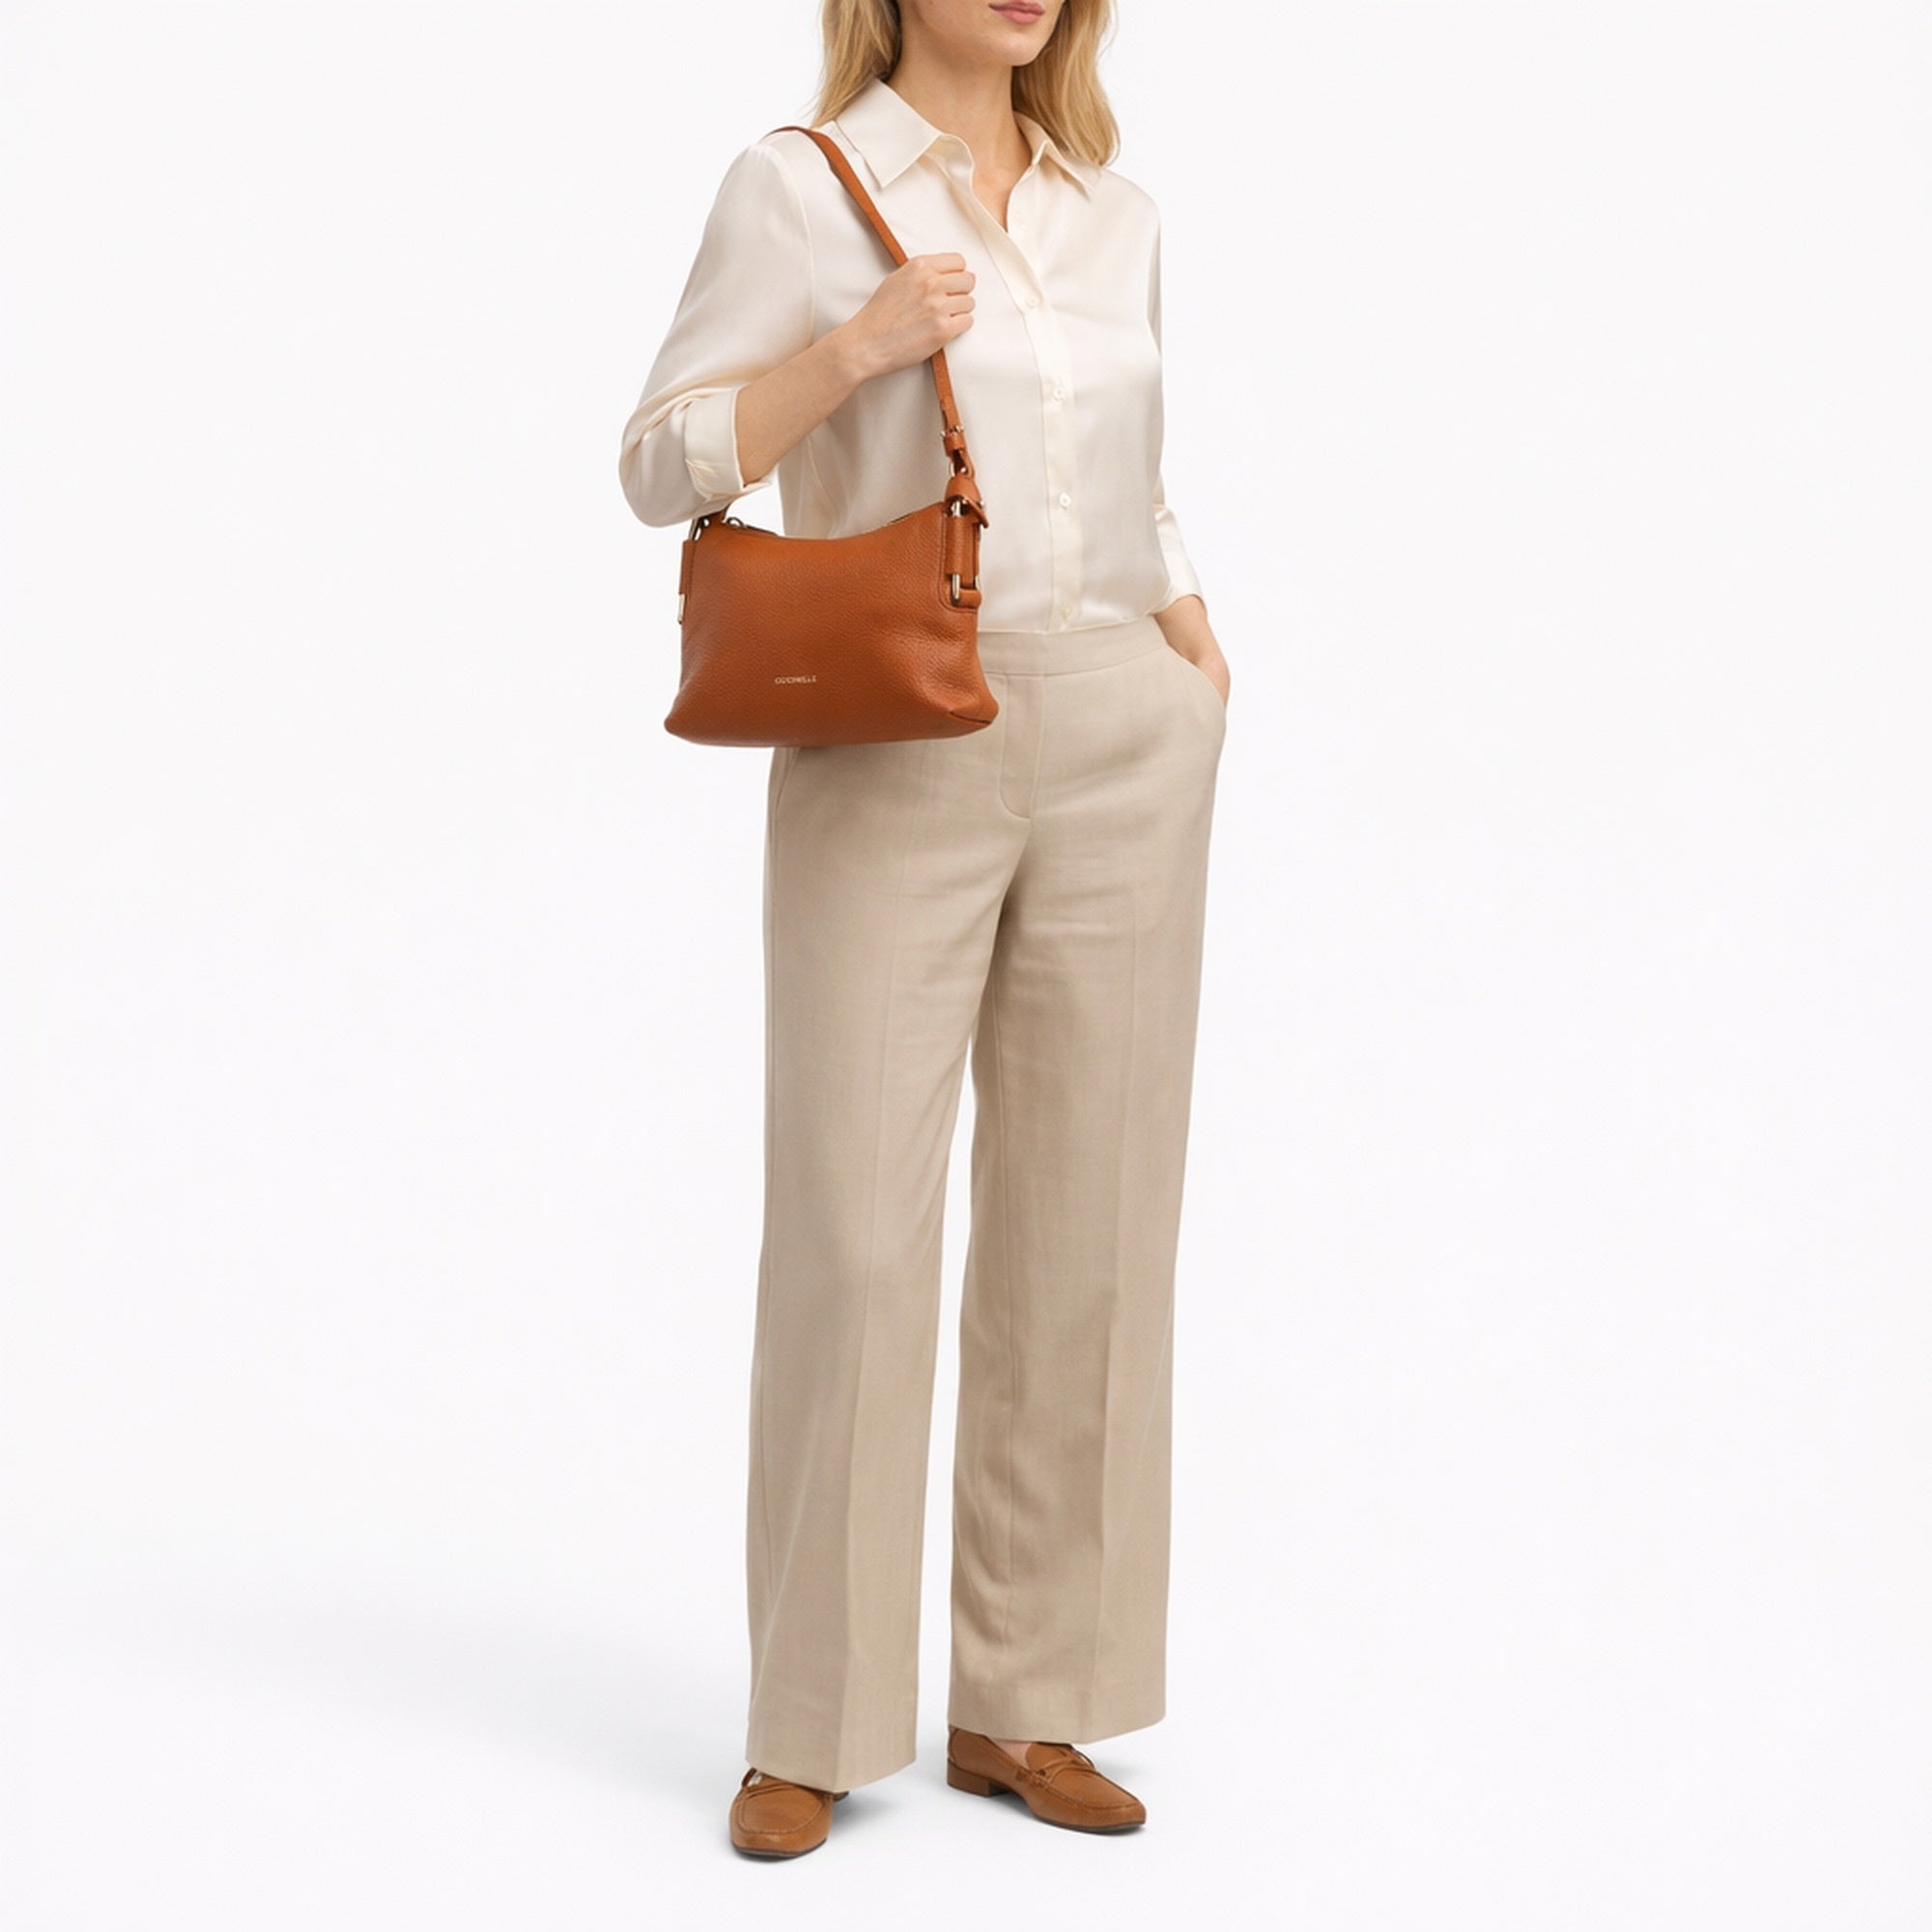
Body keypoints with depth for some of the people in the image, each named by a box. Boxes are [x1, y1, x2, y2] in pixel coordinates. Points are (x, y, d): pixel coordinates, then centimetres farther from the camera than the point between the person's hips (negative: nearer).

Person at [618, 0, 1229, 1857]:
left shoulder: (1113, 218, 12)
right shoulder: (795, 186, -1)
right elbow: (668, 466, -5)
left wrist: (1208, 698, 8)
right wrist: (858, 339, -18)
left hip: (1119, 754, 4)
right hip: (888, 768, -4)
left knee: (1086, 1229, 4)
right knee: (851, 1233, -5)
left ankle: (1024, 1704, 14)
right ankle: (810, 1728, 8)